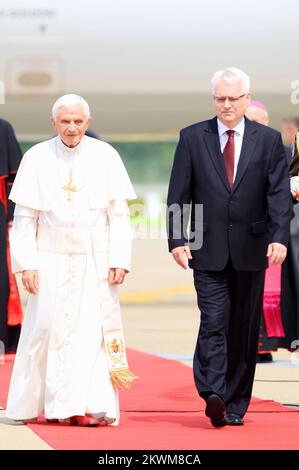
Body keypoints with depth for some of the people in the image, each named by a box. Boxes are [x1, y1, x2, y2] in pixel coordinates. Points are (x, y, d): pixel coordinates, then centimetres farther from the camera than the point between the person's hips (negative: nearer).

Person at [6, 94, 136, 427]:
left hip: (95, 261, 0)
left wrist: (119, 260, -6)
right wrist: (26, 263, -5)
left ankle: (90, 406, -3)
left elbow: (119, 213, 1)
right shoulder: (36, 158, 1)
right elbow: (24, 217, 2)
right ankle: (29, 404, 13)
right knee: (48, 327, 0)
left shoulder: (105, 156, 1)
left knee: (92, 329, -4)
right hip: (52, 259, 0)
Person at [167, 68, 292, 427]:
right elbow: (178, 194, 4)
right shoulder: (193, 137, 5)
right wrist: (177, 239, -6)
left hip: (250, 250, 1)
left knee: (244, 329, 5)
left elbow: (279, 193, -1)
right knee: (213, 323, -13)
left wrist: (279, 237, -15)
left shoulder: (269, 140, 5)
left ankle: (235, 406, 12)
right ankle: (213, 396, -21)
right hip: (208, 250, -1)